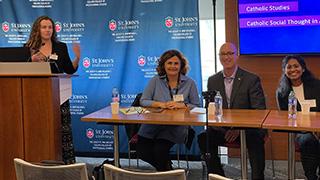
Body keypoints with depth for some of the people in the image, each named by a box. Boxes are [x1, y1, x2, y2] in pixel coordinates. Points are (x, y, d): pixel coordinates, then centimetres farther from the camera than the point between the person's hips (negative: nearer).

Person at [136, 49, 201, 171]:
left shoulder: (190, 83, 4)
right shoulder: (156, 80, 6)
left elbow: (197, 106, 4)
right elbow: (143, 101, 3)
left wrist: (182, 105, -15)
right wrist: (161, 104, -13)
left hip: (175, 128, -2)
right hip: (153, 125, 2)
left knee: (159, 150, -25)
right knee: (141, 151, -16)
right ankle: (165, 166, 14)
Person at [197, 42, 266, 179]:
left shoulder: (252, 79, -2)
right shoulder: (212, 80, 11)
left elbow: (259, 110, -8)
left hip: (246, 128, -3)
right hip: (221, 128, 3)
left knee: (256, 139, -35)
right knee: (203, 137, -24)